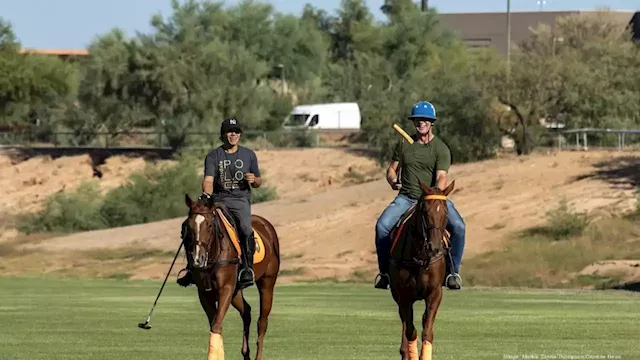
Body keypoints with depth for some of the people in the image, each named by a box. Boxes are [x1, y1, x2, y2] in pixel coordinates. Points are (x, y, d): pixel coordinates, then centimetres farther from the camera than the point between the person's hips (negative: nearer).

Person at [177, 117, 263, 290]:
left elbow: (258, 183, 17)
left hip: (240, 199, -1)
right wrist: (206, 195, -29)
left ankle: (247, 269, -21)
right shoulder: (213, 156, 5)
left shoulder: (249, 155, 10)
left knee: (245, 229, -31)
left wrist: (254, 180, -8)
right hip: (217, 199, 1)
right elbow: (208, 180, -8)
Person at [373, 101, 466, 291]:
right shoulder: (404, 145, 8)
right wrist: (393, 180, -5)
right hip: (406, 198, 2)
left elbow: (441, 177, -15)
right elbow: (392, 168, 20)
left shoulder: (441, 149, -2)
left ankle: (452, 271, -11)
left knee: (458, 227, -27)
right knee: (382, 225, -24)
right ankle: (385, 271, -8)